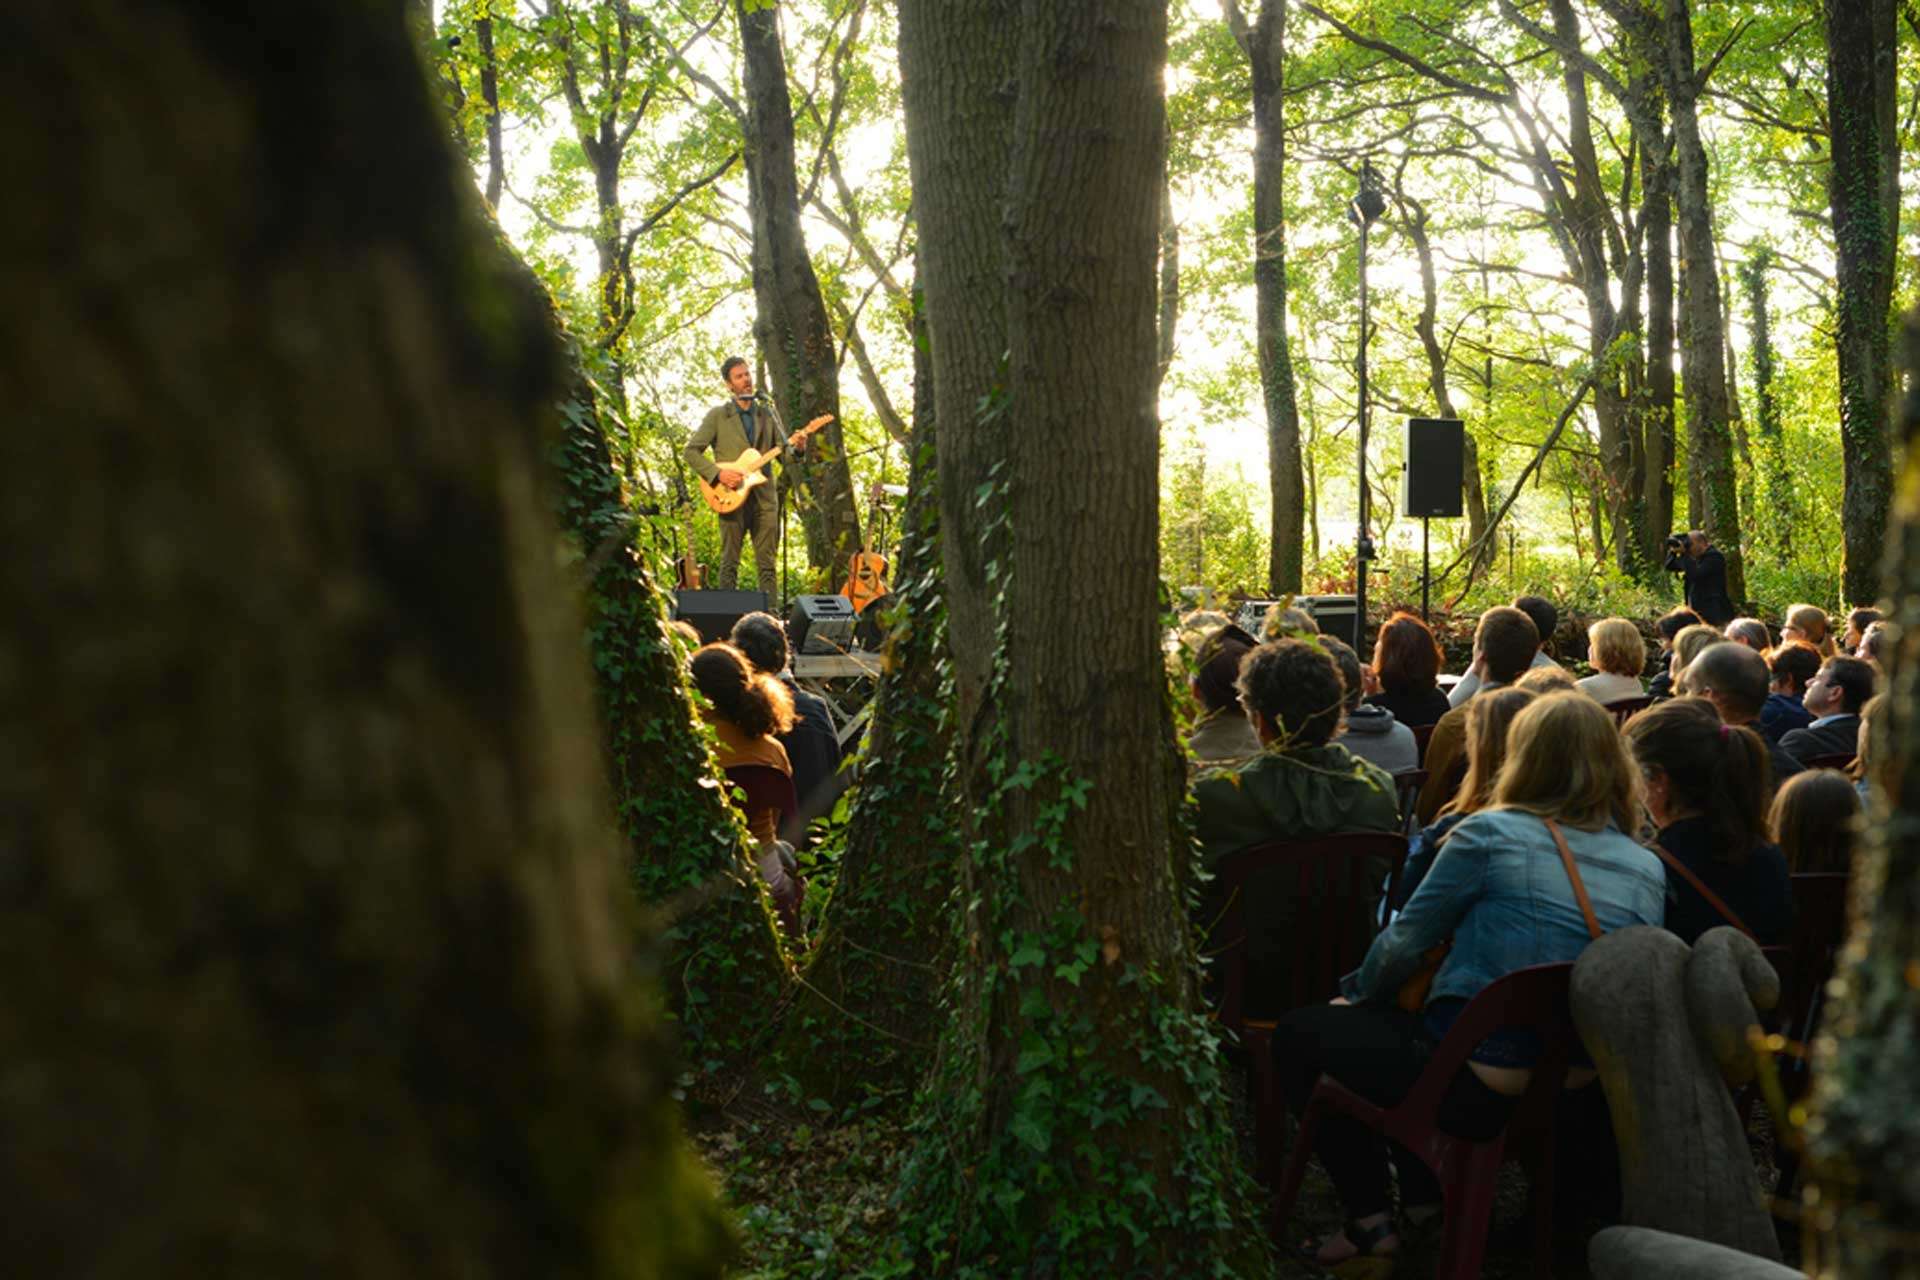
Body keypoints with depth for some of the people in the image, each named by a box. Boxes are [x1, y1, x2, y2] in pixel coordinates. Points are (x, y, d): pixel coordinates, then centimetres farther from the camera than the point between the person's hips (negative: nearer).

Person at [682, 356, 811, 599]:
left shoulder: (768, 412, 14)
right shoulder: (717, 415, 4)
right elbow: (691, 451, 1)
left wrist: (796, 447, -12)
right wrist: (718, 473, -12)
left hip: (765, 496, 3)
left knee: (767, 565, 2)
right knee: (729, 563, -1)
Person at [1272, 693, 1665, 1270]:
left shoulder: (1491, 834, -14)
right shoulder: (1649, 871, 1)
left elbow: (1406, 942, -6)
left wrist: (1356, 994, 16)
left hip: (1480, 1088, -7)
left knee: (1297, 1035, 12)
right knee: (1406, 1016, 33)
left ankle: (1370, 1220, 12)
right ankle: (1423, 1197, 34)